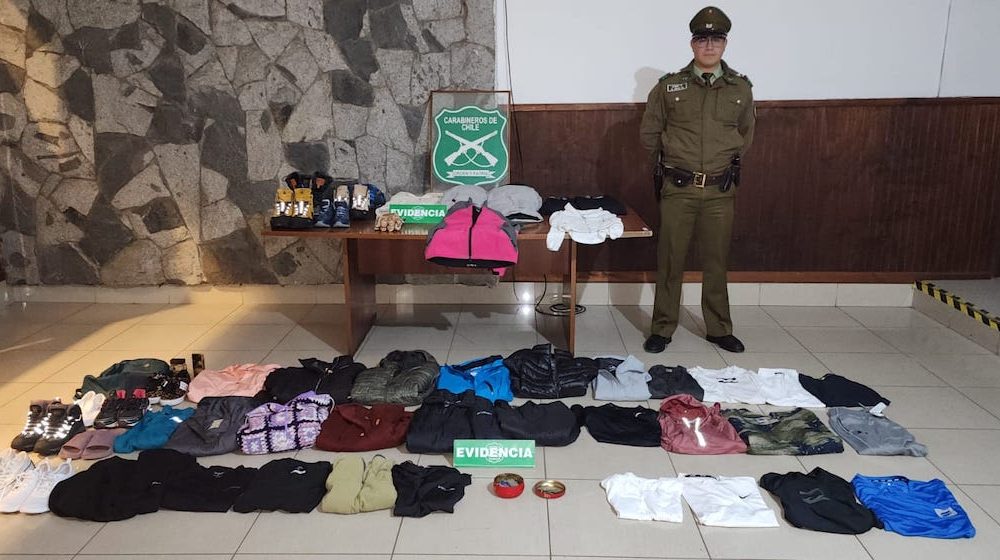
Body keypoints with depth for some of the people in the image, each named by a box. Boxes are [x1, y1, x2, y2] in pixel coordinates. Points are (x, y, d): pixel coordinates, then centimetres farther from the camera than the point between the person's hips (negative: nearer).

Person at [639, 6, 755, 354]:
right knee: (670, 261, 3)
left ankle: (719, 329, 22)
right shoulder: (669, 86, 0)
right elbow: (649, 133, 10)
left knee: (716, 262, 9)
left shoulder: (740, 88, 5)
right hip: (678, 189, -1)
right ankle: (662, 329, 14)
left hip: (721, 191, 2)